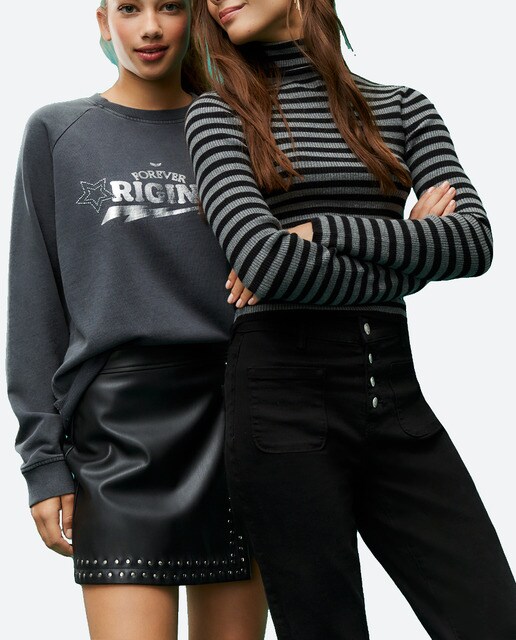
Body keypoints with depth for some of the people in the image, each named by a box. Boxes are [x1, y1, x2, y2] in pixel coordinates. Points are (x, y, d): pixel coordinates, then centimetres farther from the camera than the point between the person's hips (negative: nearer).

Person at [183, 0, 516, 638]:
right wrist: (407, 261, -2)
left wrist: (323, 232, -10)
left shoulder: (402, 107, 14)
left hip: (395, 393, 3)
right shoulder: (217, 114, 6)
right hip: (281, 399, -3)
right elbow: (262, 260, -11)